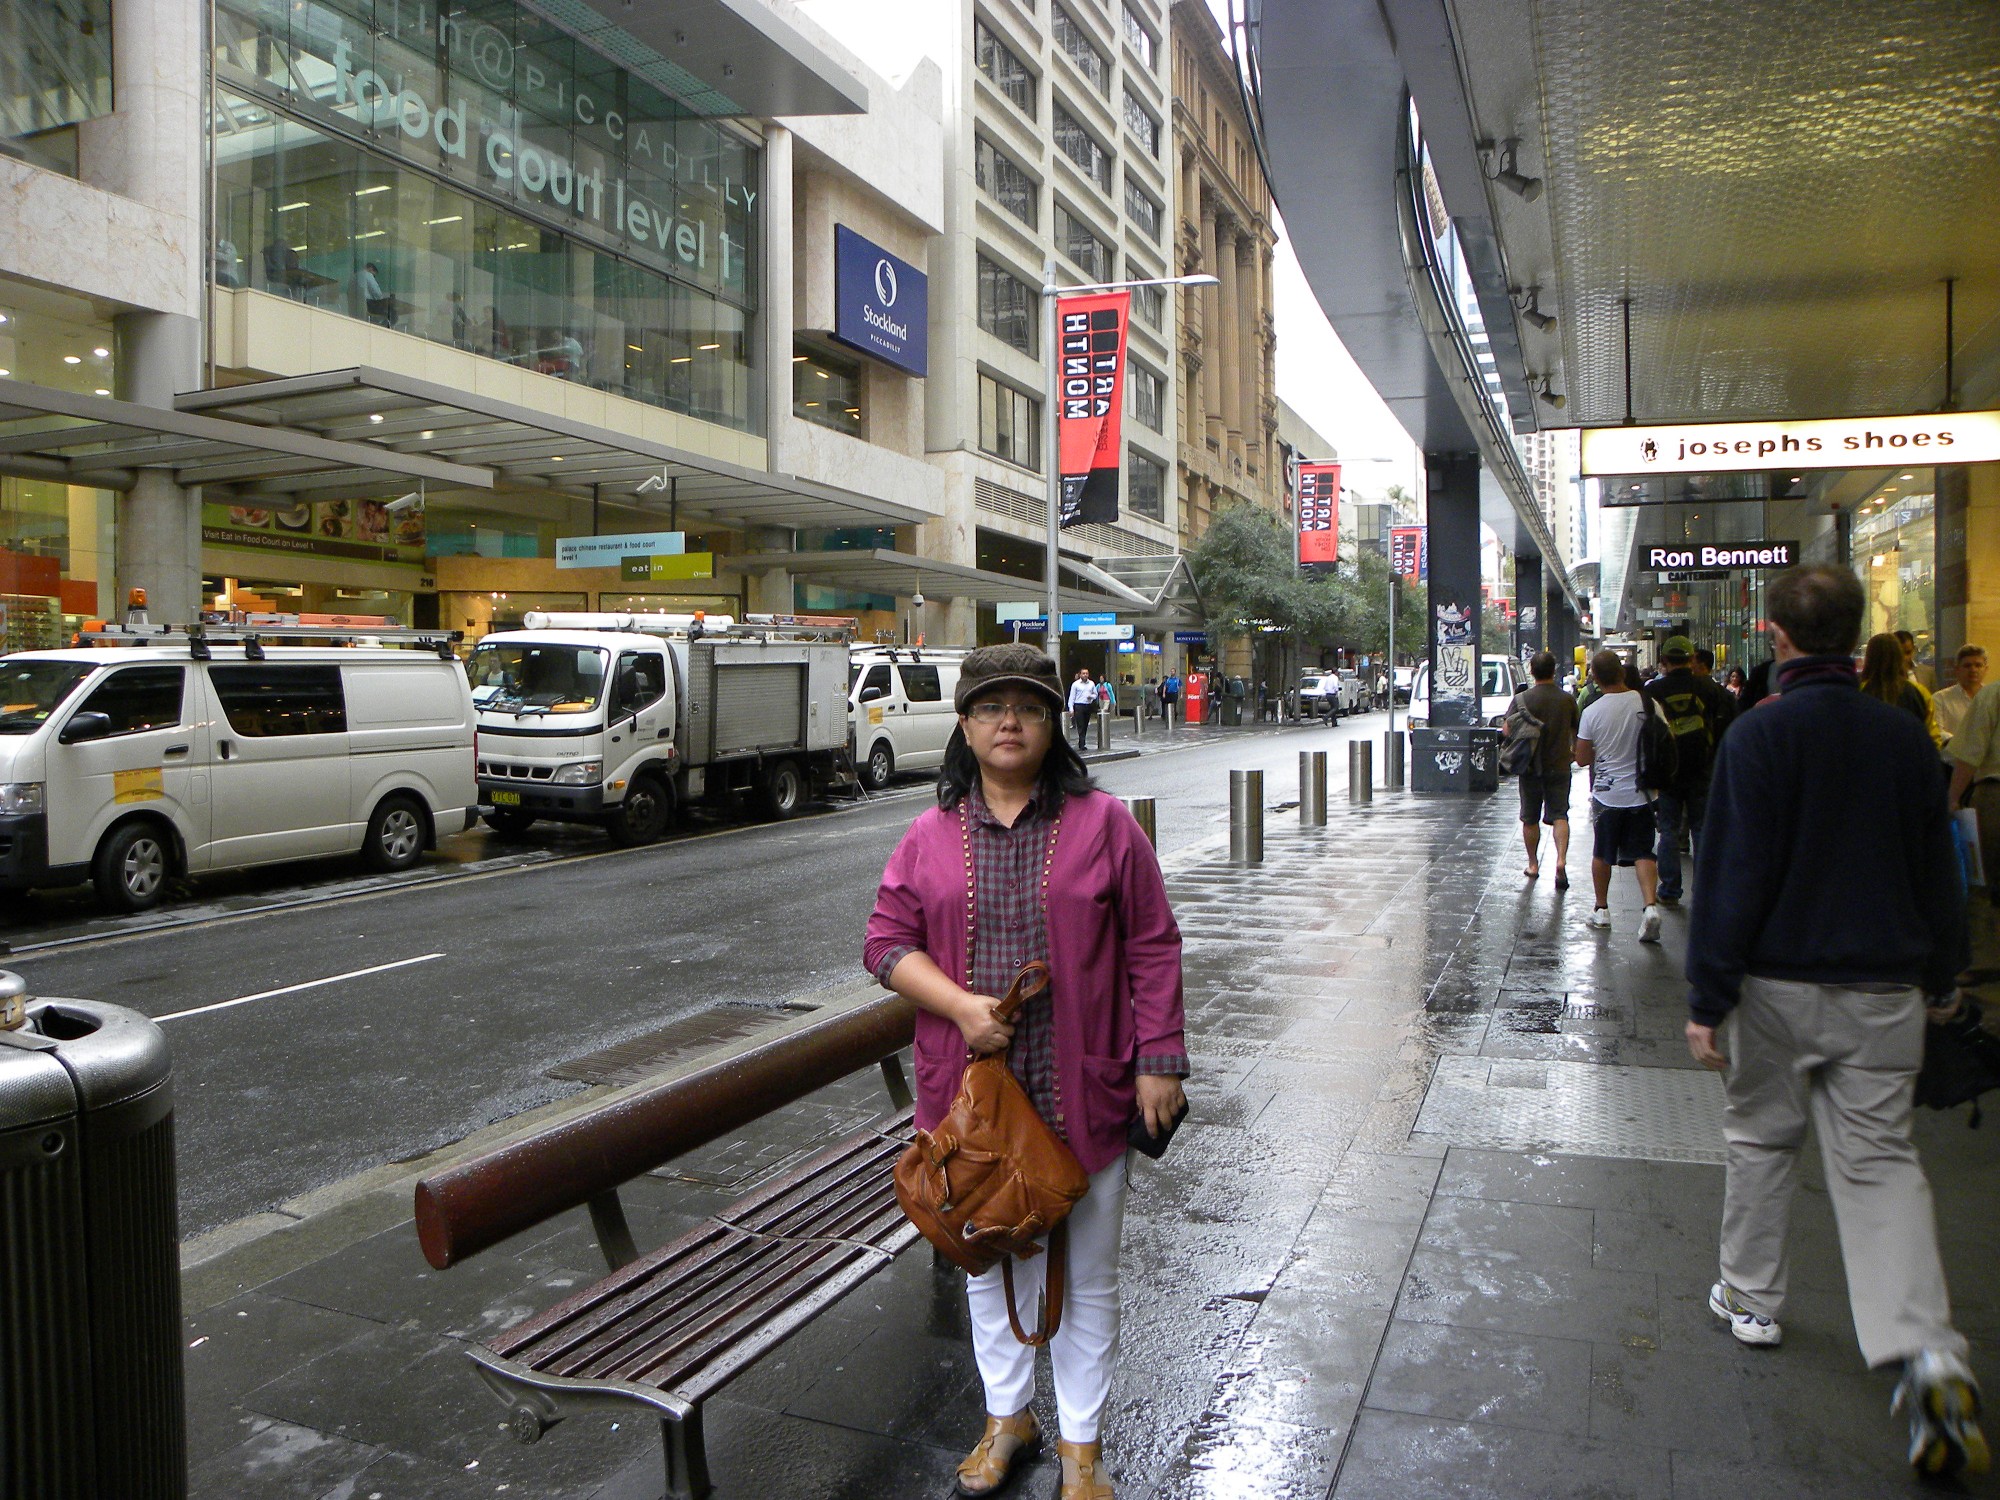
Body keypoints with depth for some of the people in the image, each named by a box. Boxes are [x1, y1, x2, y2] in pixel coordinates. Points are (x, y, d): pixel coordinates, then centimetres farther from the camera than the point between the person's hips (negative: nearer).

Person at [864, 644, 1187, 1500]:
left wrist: (1160, 1062, -6)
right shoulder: (931, 836, 3)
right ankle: (1007, 1416, 42)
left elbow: (1152, 950, -2)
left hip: (1082, 1092, -2)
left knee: (1087, 1277, 11)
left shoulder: (1103, 824, -3)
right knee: (989, 1261, 19)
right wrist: (960, 1005, -14)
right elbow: (886, 941, 2)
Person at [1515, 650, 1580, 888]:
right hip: (1560, 766, 1)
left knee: (1530, 818, 12)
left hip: (1531, 767, -1)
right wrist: (1573, 752, 29)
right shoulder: (1567, 699, -1)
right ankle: (1561, 860, -15)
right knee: (1559, 816, 4)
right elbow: (1576, 732, 12)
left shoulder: (1523, 699, -9)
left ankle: (1533, 864, 19)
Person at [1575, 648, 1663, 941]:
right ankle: (1650, 905, -14)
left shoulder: (1592, 712, -12)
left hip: (1606, 793, -1)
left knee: (1602, 854, 14)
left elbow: (1582, 758, -5)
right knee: (1643, 853, 5)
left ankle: (1601, 909, 24)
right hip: (1640, 793, 1)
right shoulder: (1646, 702, -8)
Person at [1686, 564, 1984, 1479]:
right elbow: (1938, 877, 10)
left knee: (1760, 1138, 15)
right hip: (1883, 991, 3)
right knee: (1881, 1159, 6)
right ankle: (1928, 1354, -9)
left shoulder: (1761, 735, -11)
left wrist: (1706, 999, -9)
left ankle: (1750, 1300, 29)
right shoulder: (1906, 738, 3)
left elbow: (1731, 877, -13)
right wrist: (1935, 977, 21)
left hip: (1778, 987, -3)